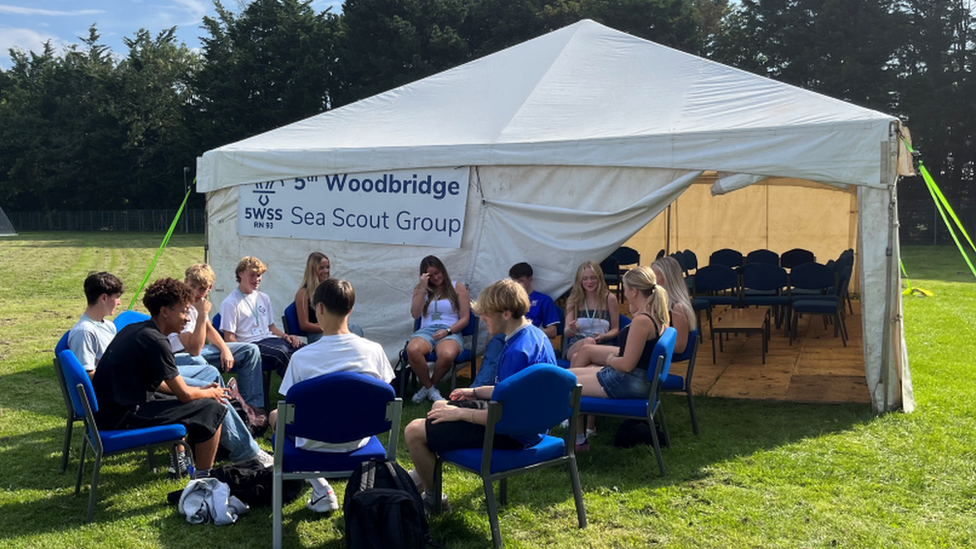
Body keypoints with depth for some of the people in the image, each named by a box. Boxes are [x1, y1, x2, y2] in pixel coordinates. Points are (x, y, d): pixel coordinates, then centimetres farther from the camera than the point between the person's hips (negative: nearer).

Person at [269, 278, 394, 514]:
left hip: (315, 443, -4)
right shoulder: (374, 350, -15)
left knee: (275, 415, 27)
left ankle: (321, 491, 13)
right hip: (357, 439, 5)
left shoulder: (301, 357, -22)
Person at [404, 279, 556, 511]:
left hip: (511, 433, -11)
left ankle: (432, 497, 13)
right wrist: (475, 392, 15)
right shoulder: (535, 335, 2)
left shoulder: (516, 352, -29)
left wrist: (459, 413, -16)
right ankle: (422, 475, 42)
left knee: (414, 431, -8)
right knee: (439, 406, 28)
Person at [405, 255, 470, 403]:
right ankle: (430, 388, -12)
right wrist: (423, 288, -4)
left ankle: (429, 386, -9)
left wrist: (447, 331, -13)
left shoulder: (458, 288, 9)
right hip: (426, 330, 2)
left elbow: (465, 319, 3)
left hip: (451, 332, -2)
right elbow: (415, 314, 0)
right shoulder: (420, 289, 16)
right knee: (412, 350, -37)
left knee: (447, 355, -40)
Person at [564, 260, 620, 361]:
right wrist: (572, 329, -19)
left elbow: (615, 329, 11)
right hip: (576, 345, 2)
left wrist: (603, 337, -11)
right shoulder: (573, 301, 11)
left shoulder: (609, 298, 7)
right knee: (588, 341, -37)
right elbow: (567, 333, 7)